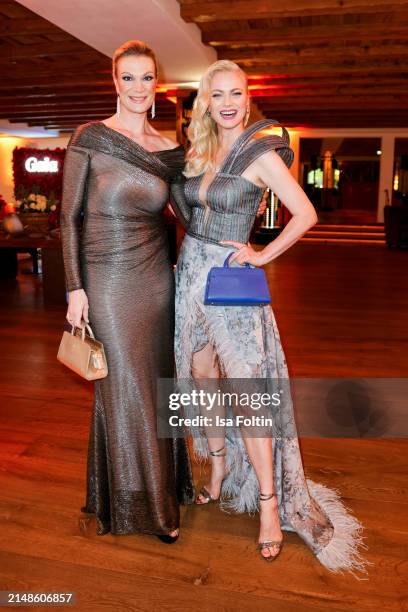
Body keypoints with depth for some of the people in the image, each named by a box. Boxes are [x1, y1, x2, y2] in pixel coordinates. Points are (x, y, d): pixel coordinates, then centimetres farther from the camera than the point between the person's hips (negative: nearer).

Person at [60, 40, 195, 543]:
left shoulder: (171, 151, 7)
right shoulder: (89, 138, -3)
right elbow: (70, 217, -4)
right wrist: (75, 287, -8)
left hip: (157, 278, 4)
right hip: (108, 281, -3)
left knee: (156, 383, 12)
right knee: (124, 390, 5)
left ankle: (162, 490, 33)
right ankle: (133, 503, 27)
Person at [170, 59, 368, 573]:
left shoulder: (261, 154, -7)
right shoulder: (199, 152, 11)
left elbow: (305, 214, -8)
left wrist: (262, 255, -9)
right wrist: (193, 243, 6)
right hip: (191, 272, 6)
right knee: (202, 379, 13)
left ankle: (269, 503, 8)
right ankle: (219, 471, 32)